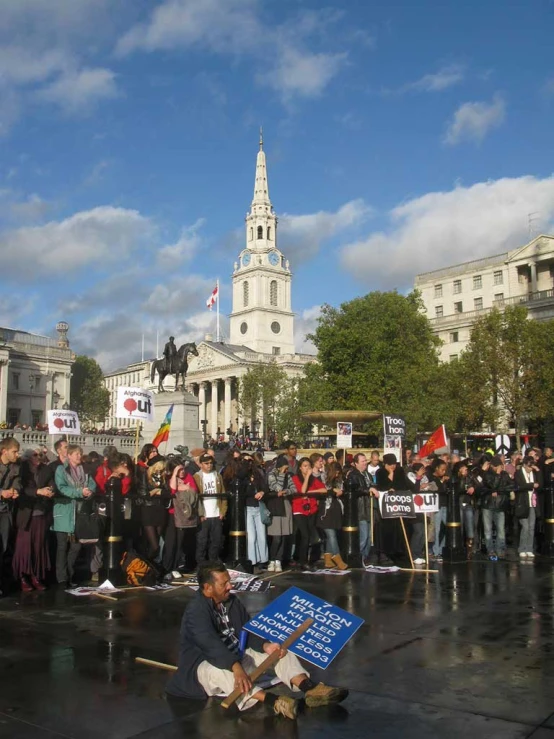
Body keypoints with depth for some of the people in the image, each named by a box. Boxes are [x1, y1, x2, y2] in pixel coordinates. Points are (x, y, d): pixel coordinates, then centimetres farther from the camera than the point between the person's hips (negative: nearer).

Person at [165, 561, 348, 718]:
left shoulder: (232, 601, 4)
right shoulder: (196, 611, -22)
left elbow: (249, 632, 3)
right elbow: (211, 645, -38)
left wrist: (265, 645, -20)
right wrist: (236, 667, -53)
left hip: (237, 656, 8)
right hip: (204, 664, -8)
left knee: (278, 650, -6)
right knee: (218, 671, -42)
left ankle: (309, 689, -30)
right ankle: (271, 700, -61)